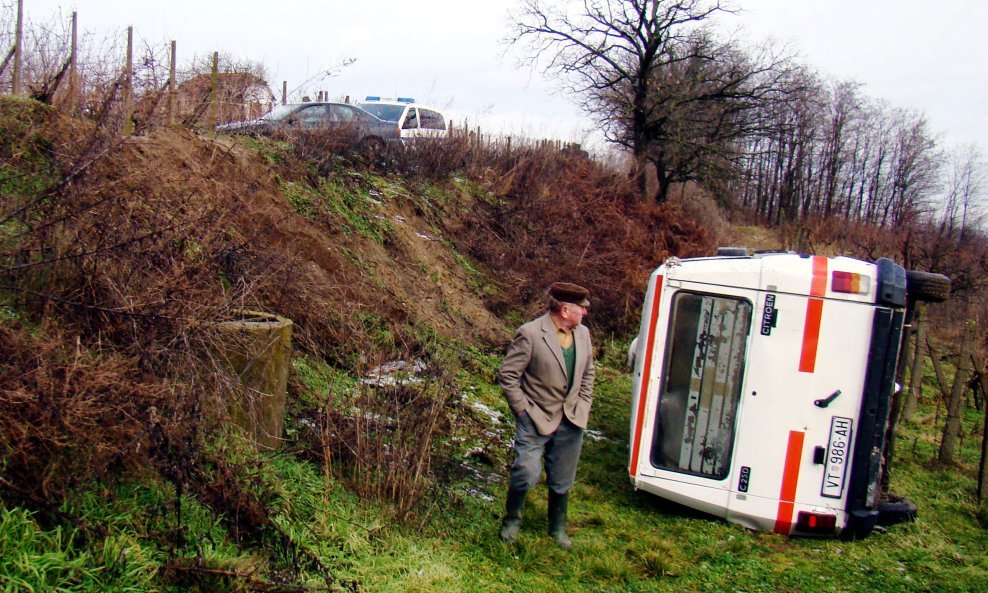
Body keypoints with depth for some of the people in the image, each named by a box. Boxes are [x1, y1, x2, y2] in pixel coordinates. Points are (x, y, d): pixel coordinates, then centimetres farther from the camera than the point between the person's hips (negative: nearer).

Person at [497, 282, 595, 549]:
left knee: (562, 481, 14)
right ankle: (511, 520, 19)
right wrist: (524, 411, -11)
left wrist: (583, 407, 9)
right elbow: (507, 375, -12)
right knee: (527, 474, -10)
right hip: (536, 420, -5)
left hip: (571, 422, 5)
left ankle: (558, 529, 36)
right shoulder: (530, 333, -15)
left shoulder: (583, 334, 5)